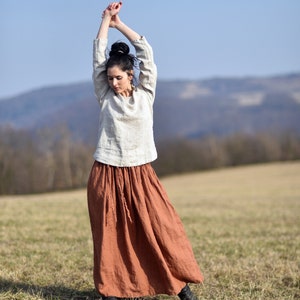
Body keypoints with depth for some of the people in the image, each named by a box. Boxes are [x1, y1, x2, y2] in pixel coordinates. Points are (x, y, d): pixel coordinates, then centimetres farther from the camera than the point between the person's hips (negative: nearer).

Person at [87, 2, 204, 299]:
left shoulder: (145, 94, 6)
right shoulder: (105, 97, 6)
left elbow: (145, 52, 4)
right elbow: (98, 58, 3)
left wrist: (120, 24, 9)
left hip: (140, 174, 0)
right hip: (106, 175, 0)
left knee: (161, 226, -4)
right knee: (110, 233, 2)